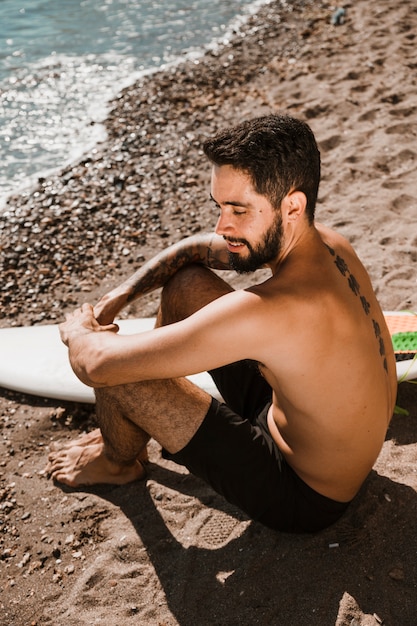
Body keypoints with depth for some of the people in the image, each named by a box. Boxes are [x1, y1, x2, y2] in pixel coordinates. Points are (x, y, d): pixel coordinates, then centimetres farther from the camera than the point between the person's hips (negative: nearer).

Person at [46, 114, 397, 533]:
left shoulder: (270, 310, -38)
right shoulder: (327, 244, -10)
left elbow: (98, 365, -31)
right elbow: (196, 248, 7)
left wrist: (78, 331, -8)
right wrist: (121, 294, -2)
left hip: (301, 496, -8)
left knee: (95, 353, -15)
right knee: (187, 283, 6)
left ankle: (118, 461, 22)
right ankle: (129, 430, 28)